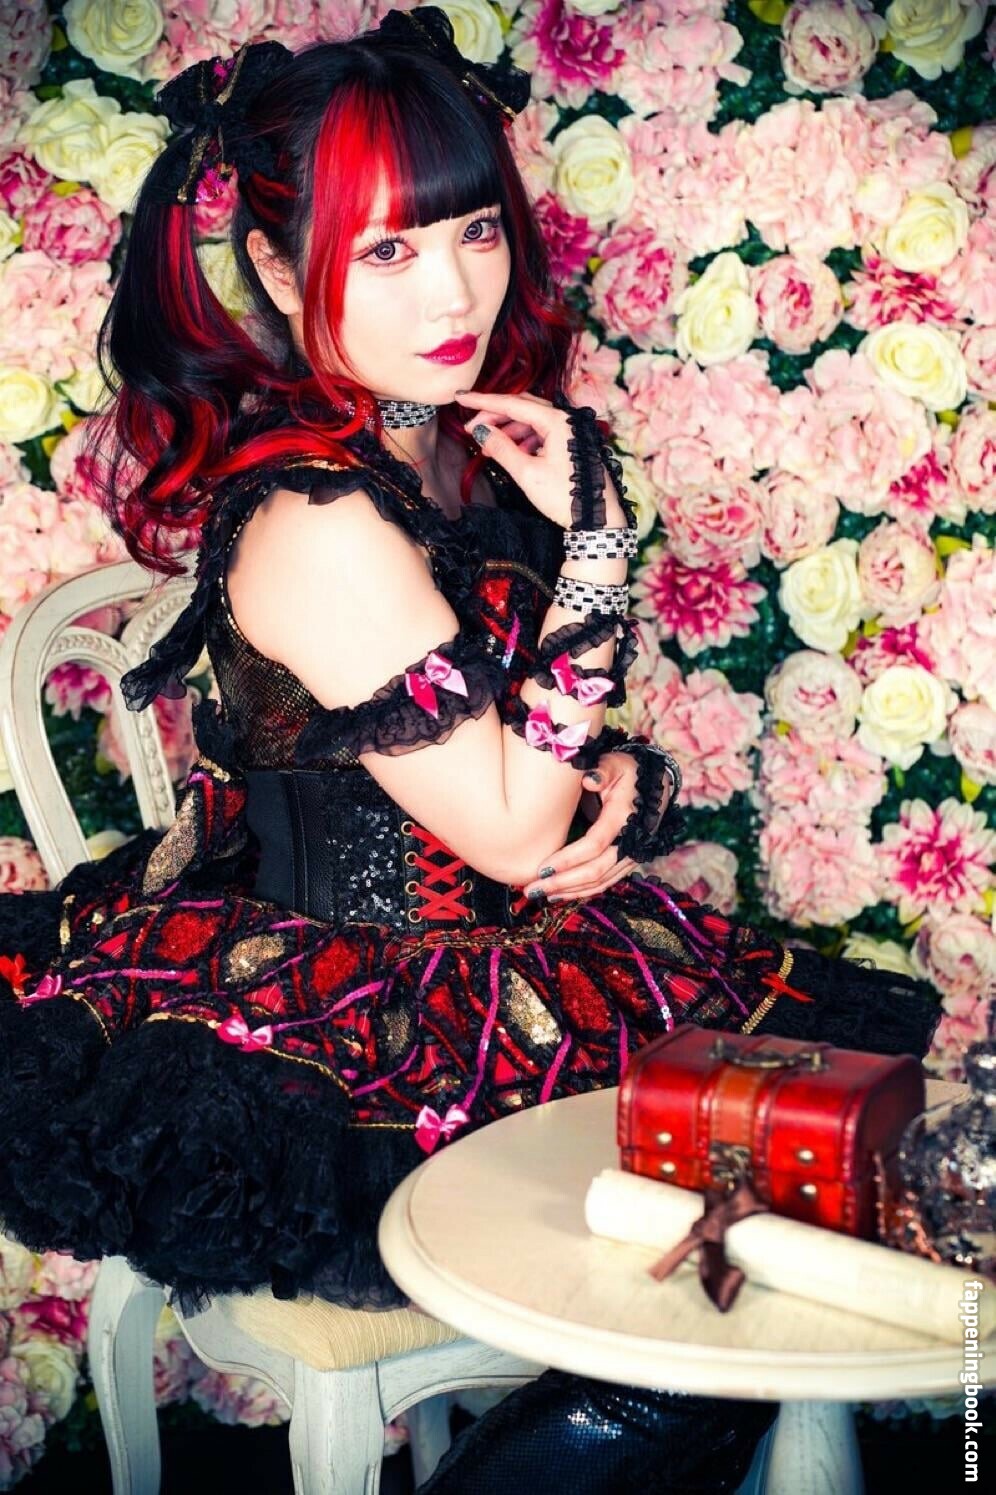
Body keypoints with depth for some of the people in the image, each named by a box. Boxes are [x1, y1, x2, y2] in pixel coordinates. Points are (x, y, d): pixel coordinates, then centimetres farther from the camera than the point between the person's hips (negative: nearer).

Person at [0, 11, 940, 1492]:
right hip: (364, 1057, -8)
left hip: (507, 958, 8)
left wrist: (619, 790, -9)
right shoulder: (312, 524, -22)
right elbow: (511, 830, -19)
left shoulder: (460, 448, 3)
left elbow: (549, 755, 13)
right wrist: (595, 546, -19)